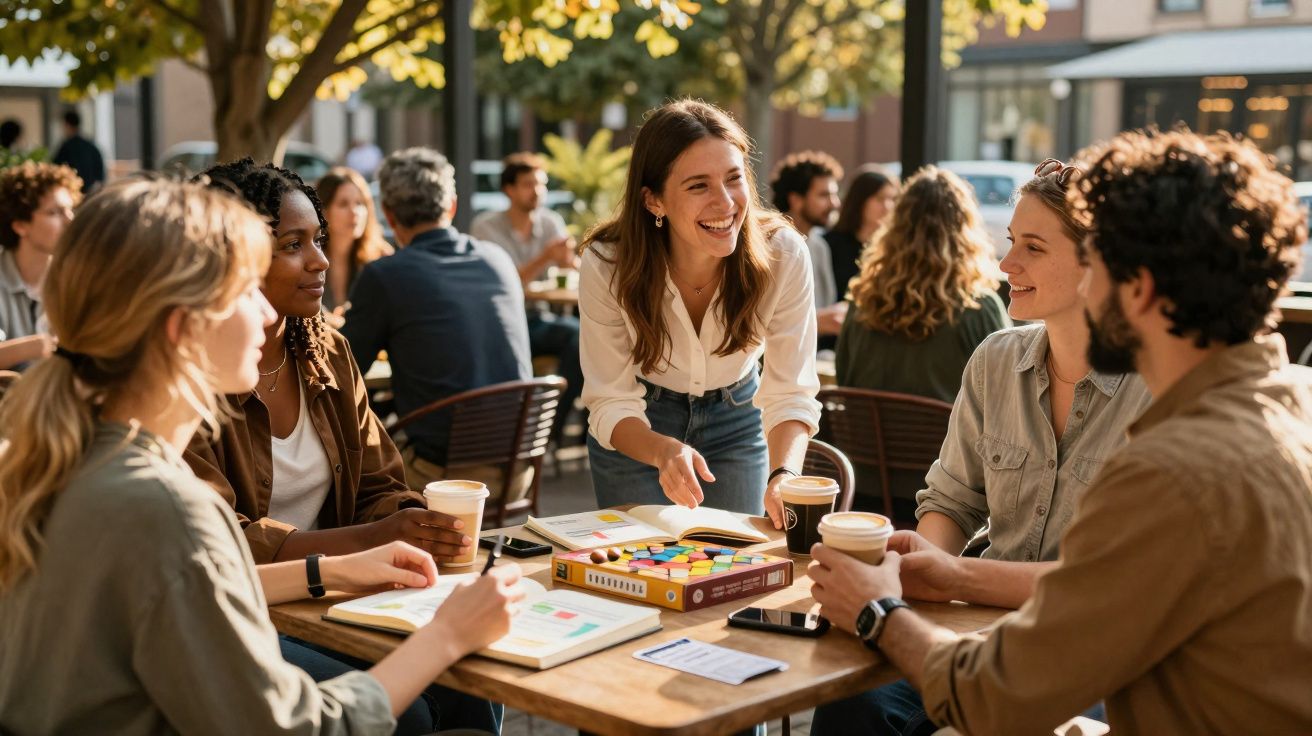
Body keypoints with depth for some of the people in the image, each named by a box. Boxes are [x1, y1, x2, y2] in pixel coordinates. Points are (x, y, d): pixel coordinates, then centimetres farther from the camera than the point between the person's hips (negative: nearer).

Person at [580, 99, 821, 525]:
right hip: (638, 428, -1)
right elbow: (611, 404, -24)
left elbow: (790, 393, -22)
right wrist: (665, 452, -45)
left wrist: (783, 475, -42)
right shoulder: (606, 264, -29)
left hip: (735, 422, 2)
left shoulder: (783, 254, -27)